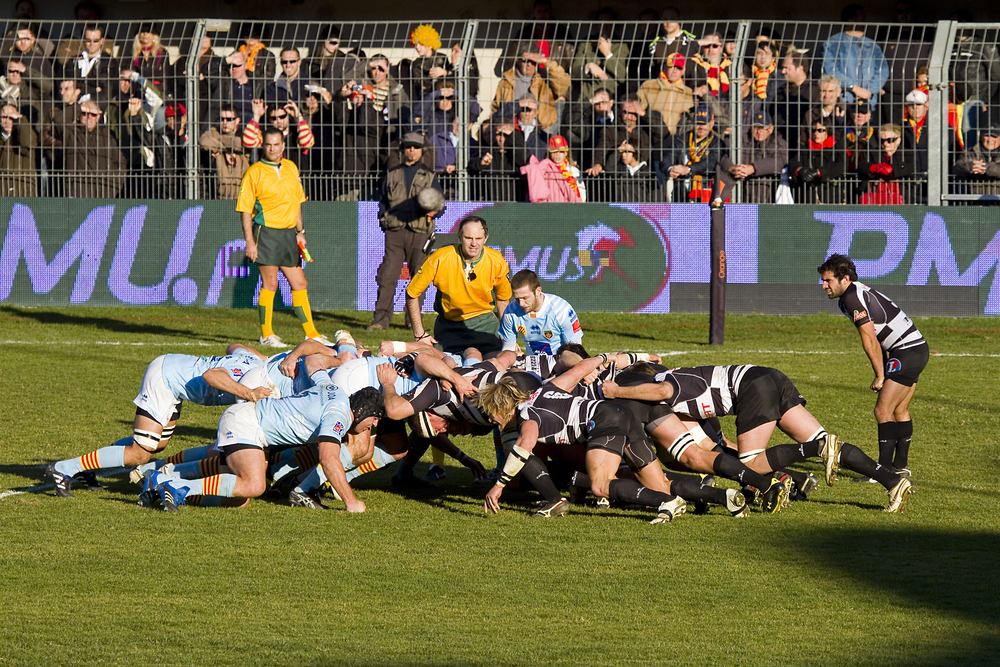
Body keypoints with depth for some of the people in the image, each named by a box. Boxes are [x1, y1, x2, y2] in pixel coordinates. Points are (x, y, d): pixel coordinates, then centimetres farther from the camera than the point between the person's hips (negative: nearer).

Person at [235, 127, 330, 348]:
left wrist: (300, 231, 16)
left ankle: (311, 333, 15)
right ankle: (266, 335, 4)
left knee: (299, 284, 9)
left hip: (288, 234, 6)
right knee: (270, 284, -4)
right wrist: (249, 241, -14)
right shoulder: (254, 172, -6)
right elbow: (245, 209, -7)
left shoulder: (291, 168, 12)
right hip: (266, 232, -6)